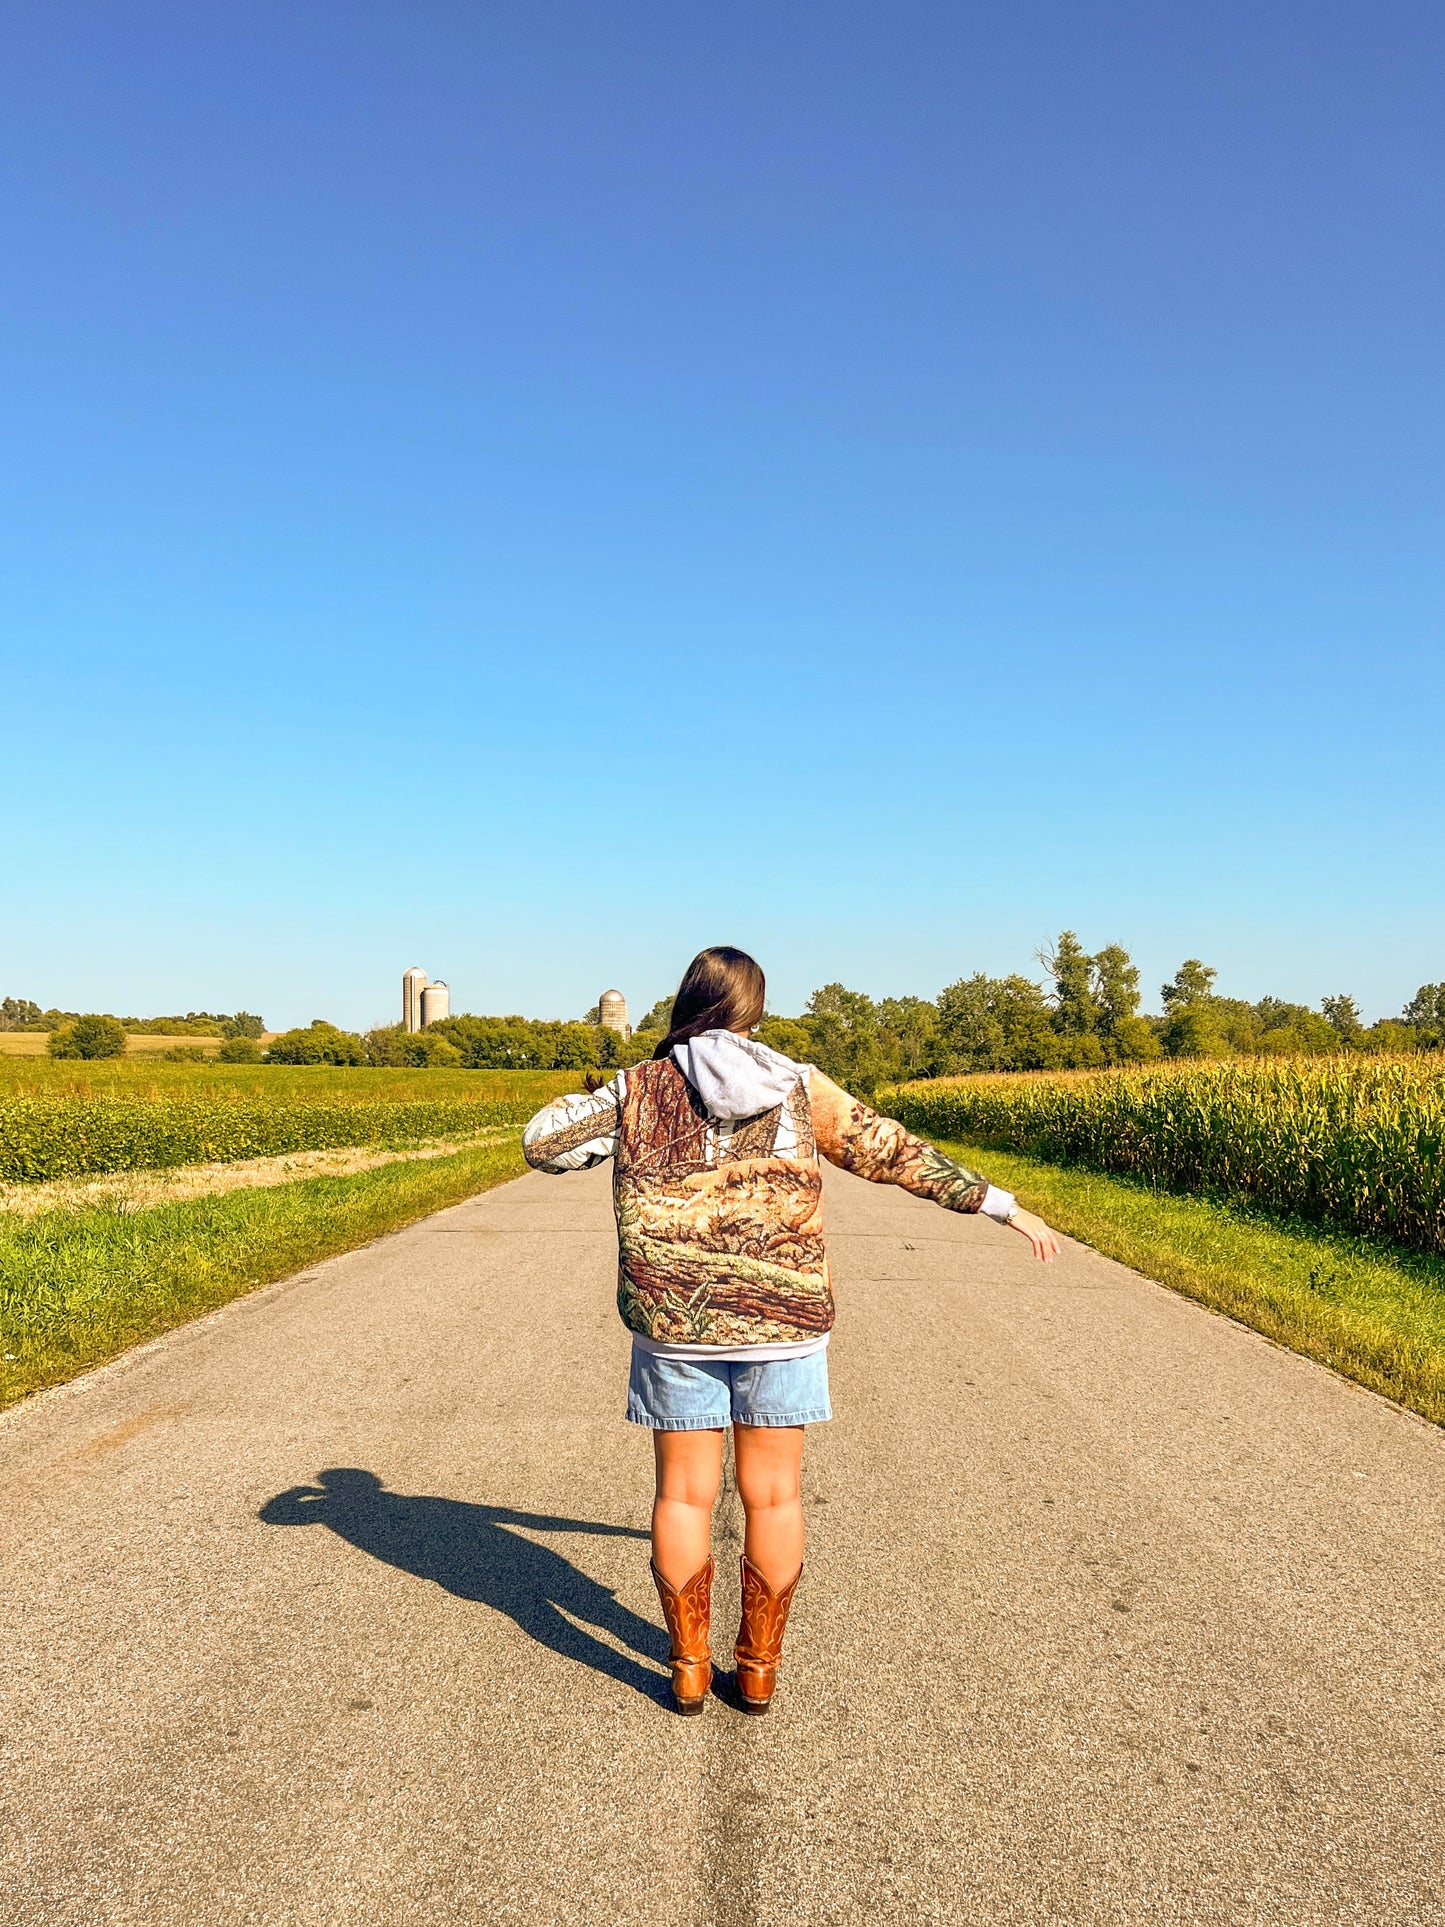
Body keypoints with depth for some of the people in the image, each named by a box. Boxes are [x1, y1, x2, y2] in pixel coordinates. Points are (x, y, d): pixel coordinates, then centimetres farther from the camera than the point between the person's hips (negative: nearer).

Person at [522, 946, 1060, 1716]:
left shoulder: (640, 1089, -4)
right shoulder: (800, 1090, -2)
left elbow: (542, 1142, -1)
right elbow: (900, 1155, 0)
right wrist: (1002, 1205, 6)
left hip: (674, 1322, 0)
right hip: (780, 1322, 0)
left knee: (684, 1493, 12)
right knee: (772, 1496, 12)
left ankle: (689, 1667, 22)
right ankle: (758, 1668, 22)